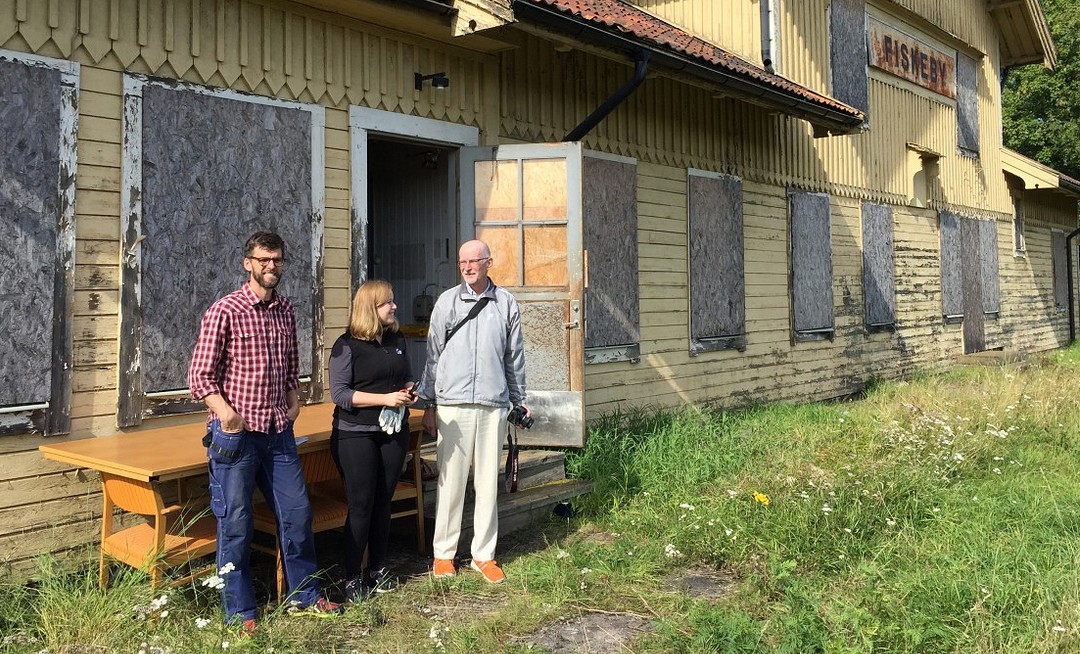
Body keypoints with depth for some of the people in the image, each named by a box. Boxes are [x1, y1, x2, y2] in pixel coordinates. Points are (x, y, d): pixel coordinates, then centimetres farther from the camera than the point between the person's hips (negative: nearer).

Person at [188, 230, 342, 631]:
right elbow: (200, 376, -9)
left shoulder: (286, 310, 8)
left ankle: (304, 595, 28)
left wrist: (294, 400, 5)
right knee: (236, 524, 4)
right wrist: (225, 412, -23)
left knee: (297, 513, 11)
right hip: (235, 435, -5)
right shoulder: (224, 312, -10)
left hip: (279, 432, 6)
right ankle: (240, 612, 20)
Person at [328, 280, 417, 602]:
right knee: (361, 505, -1)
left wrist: (409, 393, -1)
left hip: (394, 432, 5)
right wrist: (385, 399, -22)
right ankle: (352, 578, 11)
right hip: (356, 436, -5)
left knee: (383, 502, 11)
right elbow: (339, 393, -15)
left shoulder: (398, 340, 10)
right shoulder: (347, 345, -9)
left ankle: (378, 569, 24)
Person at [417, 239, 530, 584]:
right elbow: (433, 355, 6)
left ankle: (484, 555, 17)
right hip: (452, 404, -1)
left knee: (488, 482, 6)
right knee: (450, 481, 2)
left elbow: (515, 356, 14)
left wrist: (519, 400, 16)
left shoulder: (506, 302, 8)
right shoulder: (447, 301, 4)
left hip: (493, 404, 1)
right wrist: (429, 404, 5)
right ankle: (443, 553, 16)